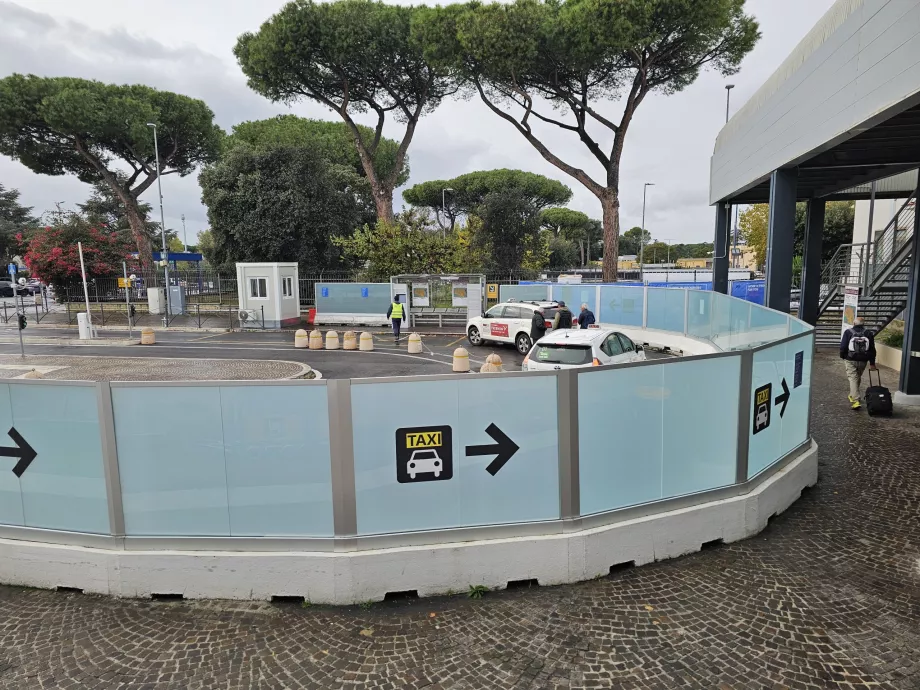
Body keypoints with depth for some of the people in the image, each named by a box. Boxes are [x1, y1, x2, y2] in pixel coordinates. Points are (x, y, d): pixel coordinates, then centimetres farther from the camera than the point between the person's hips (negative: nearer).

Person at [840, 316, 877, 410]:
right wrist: (872, 363, 10)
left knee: (853, 378, -4)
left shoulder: (848, 332, -5)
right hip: (863, 361, 3)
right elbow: (872, 349, 6)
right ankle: (853, 395, 36)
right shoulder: (869, 334, 5)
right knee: (858, 378, 21)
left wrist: (842, 356, 9)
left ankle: (855, 400, -16)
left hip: (850, 360, -3)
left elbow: (843, 346, -7)